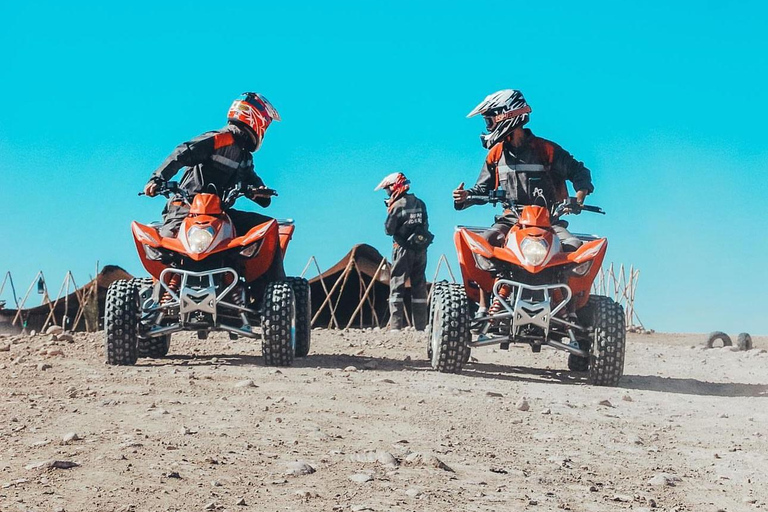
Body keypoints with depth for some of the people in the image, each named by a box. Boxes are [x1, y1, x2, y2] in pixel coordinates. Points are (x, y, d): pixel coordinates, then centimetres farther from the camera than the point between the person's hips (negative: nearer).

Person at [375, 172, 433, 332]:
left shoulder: (397, 206, -10)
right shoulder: (420, 204, 8)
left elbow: (389, 230, -8)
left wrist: (389, 211, 4)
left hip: (404, 249, -6)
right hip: (421, 249, 6)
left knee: (396, 286, -3)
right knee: (419, 287, 10)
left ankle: (395, 326, -12)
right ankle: (420, 326, 10)